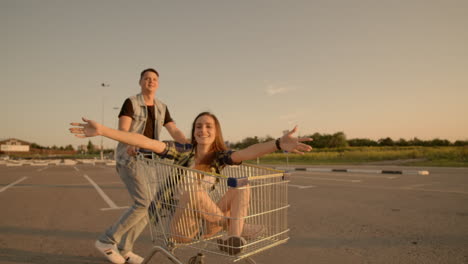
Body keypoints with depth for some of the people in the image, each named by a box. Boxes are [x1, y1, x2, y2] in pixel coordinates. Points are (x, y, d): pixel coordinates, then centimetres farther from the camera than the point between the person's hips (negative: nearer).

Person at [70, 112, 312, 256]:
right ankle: (234, 226, -16)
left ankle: (233, 239, -33)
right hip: (177, 225, -3)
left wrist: (279, 144, -40)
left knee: (241, 187, -15)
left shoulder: (219, 157, -1)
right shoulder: (182, 152, -5)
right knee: (194, 192, -35)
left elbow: (248, 152, -22)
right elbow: (144, 142, -18)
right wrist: (102, 130, -28)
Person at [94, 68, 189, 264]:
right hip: (128, 159, -7)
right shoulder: (131, 103, -7)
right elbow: (122, 131, -20)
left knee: (148, 207, 1)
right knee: (143, 203, -18)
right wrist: (130, 146, -42)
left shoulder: (162, 108, 12)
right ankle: (106, 240, -2)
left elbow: (175, 132, 4)